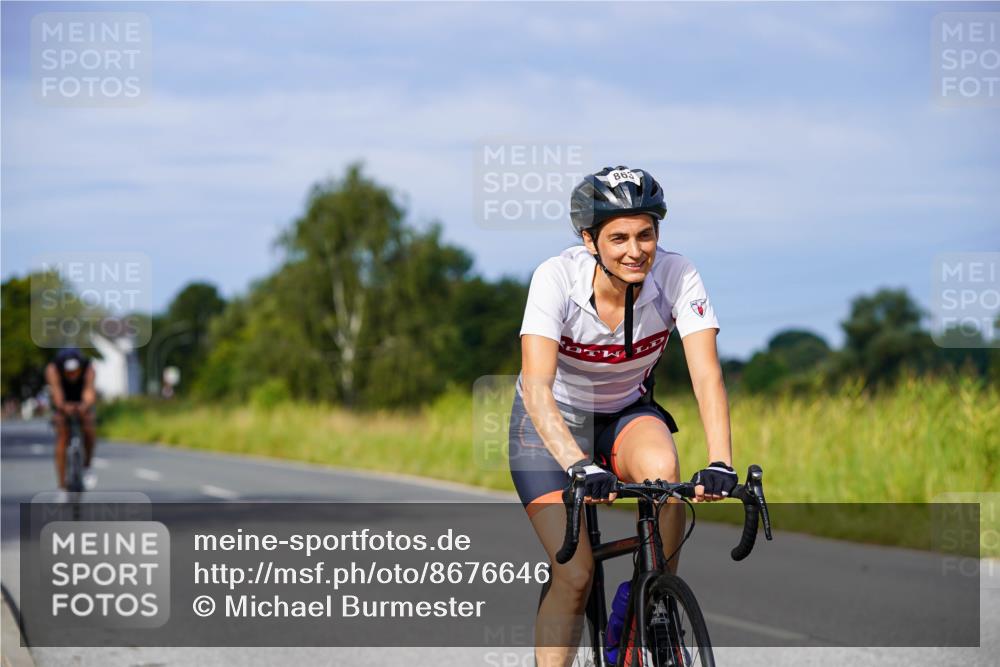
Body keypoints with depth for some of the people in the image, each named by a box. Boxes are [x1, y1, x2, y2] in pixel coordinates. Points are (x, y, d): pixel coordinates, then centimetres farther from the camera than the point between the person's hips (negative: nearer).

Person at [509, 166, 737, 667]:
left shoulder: (676, 277, -22)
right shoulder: (556, 278, -28)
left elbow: (706, 375, -30)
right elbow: (537, 388, -38)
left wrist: (720, 463, -45)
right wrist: (579, 467, -52)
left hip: (626, 413, 2)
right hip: (553, 424, -2)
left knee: (662, 468, -33)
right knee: (575, 574, -16)